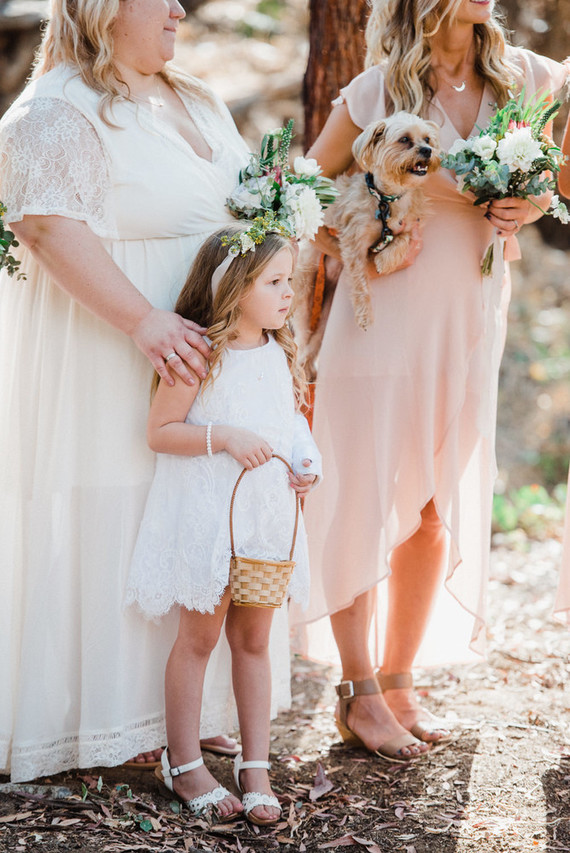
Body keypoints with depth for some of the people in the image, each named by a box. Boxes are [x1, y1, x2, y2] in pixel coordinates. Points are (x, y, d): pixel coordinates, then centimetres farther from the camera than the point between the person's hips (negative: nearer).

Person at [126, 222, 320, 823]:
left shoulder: (278, 353, 8)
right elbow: (159, 432, -11)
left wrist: (304, 468, 3)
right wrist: (224, 438, -22)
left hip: (267, 513, 6)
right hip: (206, 512, -6)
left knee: (253, 639, 11)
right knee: (198, 638, 4)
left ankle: (255, 766, 19)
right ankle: (183, 764, 18)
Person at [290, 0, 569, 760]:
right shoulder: (376, 92, -6)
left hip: (471, 325, 4)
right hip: (386, 320, -4)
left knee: (439, 514, 11)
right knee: (365, 505, 1)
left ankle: (399, 683, 27)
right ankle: (360, 695, 15)